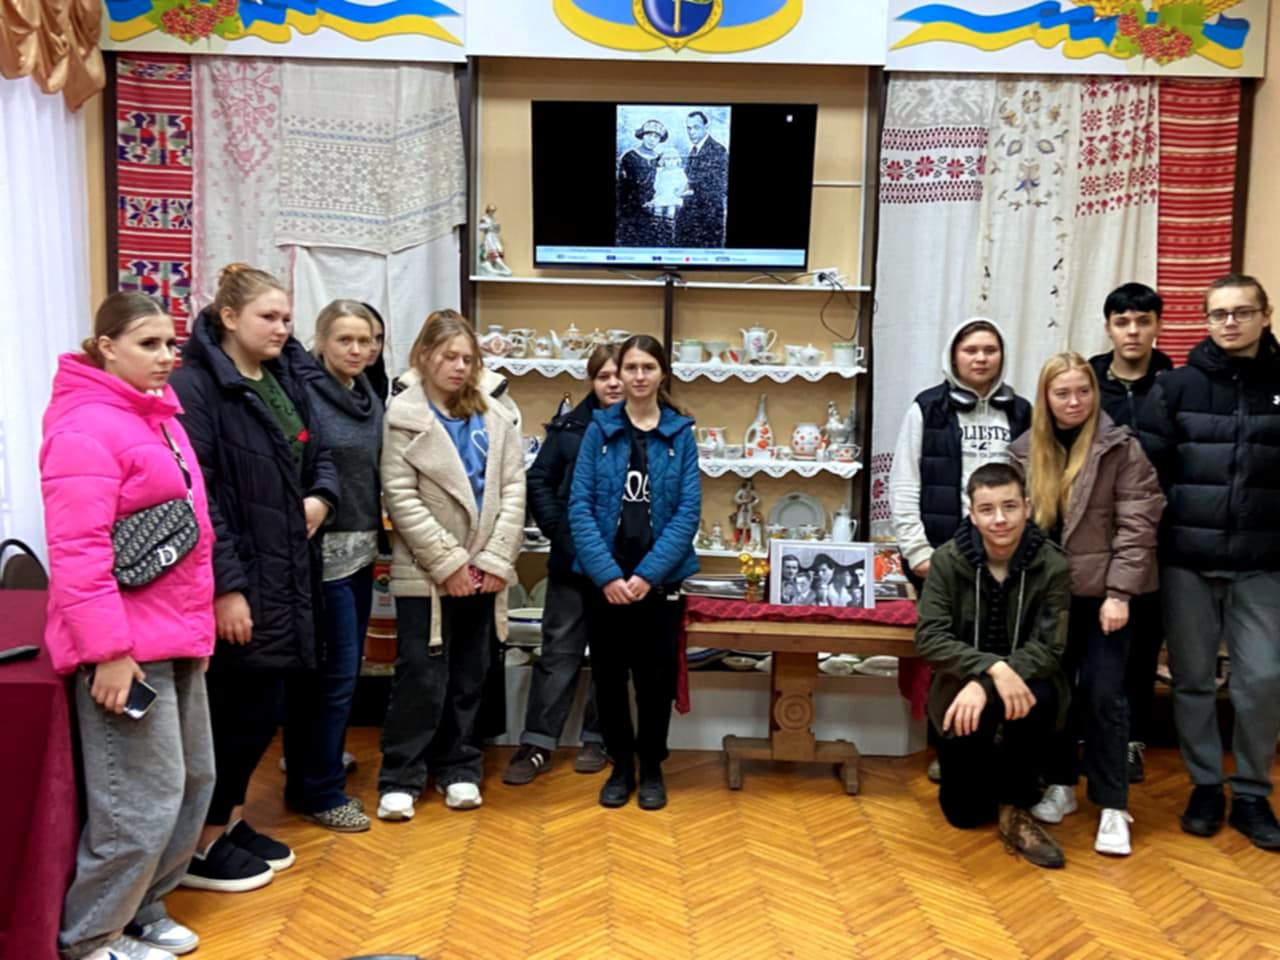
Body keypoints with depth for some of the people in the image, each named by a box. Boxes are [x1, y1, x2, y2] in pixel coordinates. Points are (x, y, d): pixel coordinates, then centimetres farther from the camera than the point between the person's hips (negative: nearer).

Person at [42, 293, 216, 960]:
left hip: (176, 636, 10)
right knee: (143, 800, -2)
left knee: (193, 781, 16)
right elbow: (78, 551, -22)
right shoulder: (86, 427, -16)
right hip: (126, 647, -10)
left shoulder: (157, 416, 14)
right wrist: (108, 651, -23)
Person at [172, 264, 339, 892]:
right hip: (234, 581, -8)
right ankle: (201, 845, 18)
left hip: (286, 576, 8)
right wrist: (225, 585, -22)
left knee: (266, 706, 14)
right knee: (241, 709, 0)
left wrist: (321, 496, 0)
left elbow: (318, 456, 23)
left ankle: (231, 820, 31)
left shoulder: (286, 381, 13)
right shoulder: (196, 386, -12)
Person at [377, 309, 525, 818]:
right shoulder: (403, 414, -4)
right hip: (425, 572, -4)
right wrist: (448, 562, -14)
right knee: (422, 678, -1)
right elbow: (400, 497, -10)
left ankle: (459, 768, 25)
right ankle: (400, 778, 12)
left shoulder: (493, 417, 8)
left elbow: (513, 489, 3)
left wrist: (496, 560, -7)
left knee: (470, 678, 12)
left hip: (483, 572, 4)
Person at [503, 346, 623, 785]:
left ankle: (597, 739, 24)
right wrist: (560, 534, -6)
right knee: (559, 651, 5)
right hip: (573, 559, 1)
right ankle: (538, 744, 12)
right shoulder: (569, 427, 4)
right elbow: (539, 482, 4)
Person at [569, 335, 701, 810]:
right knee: (608, 675, 9)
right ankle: (621, 765, 28)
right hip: (605, 577, 1)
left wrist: (648, 573, -15)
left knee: (655, 676, 8)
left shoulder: (681, 434, 1)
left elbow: (688, 512, -5)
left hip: (660, 578, 0)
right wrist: (607, 574, -15)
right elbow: (580, 506, -5)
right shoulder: (599, 429, 1)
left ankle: (652, 768, 27)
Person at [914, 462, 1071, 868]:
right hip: (961, 683, 0)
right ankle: (992, 782, 28)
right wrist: (992, 667, -33)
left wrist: (984, 686, -31)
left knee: (1040, 699, -36)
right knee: (964, 814, -9)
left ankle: (1014, 805, -12)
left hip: (1025, 683, 0)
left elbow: (1046, 649, -16)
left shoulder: (1053, 566, -12)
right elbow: (929, 638, -16)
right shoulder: (947, 560, -10)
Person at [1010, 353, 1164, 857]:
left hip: (1103, 591, -3)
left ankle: (1112, 806, 9)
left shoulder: (1120, 447, -7)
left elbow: (1137, 523, -10)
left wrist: (1118, 593, -15)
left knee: (1103, 695, -2)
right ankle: (1060, 785, 25)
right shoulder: (1026, 451, 3)